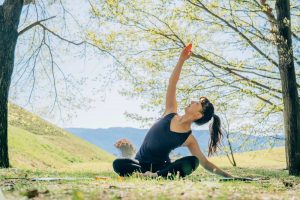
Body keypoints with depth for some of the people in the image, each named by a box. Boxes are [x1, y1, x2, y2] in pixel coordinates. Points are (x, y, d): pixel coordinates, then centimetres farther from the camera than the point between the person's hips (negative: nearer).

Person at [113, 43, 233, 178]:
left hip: (161, 166, -2)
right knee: (118, 164, -30)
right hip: (140, 163, 2)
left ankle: (157, 175, -38)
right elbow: (171, 84, -4)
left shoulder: (189, 139, -6)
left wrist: (226, 175, -12)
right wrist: (181, 60, -11)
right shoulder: (171, 113, 0)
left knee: (192, 161, -31)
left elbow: (204, 163, -1)